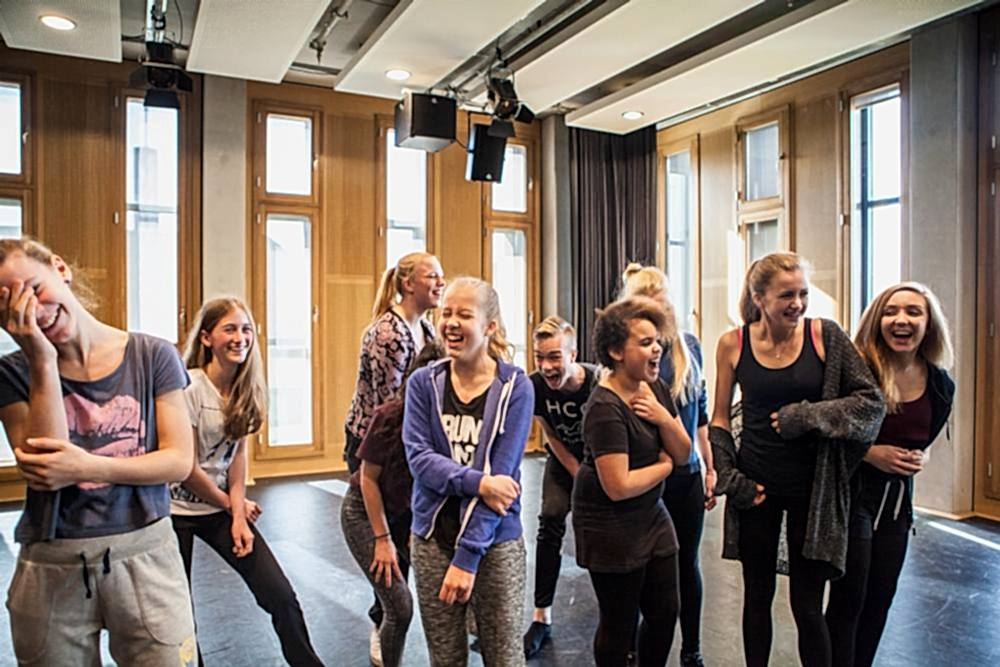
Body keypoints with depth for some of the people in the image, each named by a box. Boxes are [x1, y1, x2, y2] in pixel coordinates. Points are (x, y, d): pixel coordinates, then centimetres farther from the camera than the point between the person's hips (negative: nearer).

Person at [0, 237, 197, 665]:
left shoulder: (153, 356, -4)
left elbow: (180, 461, -6)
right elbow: (43, 468, -14)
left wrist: (87, 467, -18)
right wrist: (43, 363, -15)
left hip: (145, 553, -1)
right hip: (52, 567, 1)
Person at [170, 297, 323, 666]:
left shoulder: (246, 387, -1)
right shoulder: (190, 387, -18)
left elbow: (238, 451, 2)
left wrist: (238, 515, -5)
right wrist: (231, 506, -3)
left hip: (223, 507, 4)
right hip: (178, 510, -4)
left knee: (281, 595, -2)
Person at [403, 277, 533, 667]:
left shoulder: (514, 386, -9)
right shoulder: (423, 383, 0)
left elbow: (501, 473, -14)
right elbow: (418, 457, -8)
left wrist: (468, 556, -17)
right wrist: (478, 483, -23)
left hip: (495, 542, -2)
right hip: (432, 539, 3)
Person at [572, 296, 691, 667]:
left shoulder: (656, 388, 2)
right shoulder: (605, 408, -23)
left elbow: (683, 453, 4)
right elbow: (619, 486, -27)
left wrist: (664, 418, -16)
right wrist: (664, 466, -11)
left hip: (652, 516, 8)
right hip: (610, 526, -8)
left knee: (665, 612, 14)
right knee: (620, 622, 7)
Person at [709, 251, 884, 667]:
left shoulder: (825, 335, -7)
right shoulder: (733, 343, -4)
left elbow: (872, 401, -6)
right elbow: (720, 418, 4)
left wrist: (807, 415, -17)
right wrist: (728, 477, -4)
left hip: (813, 487, -1)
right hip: (756, 487, 1)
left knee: (807, 605, 7)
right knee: (757, 595, 16)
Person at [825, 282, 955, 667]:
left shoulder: (941, 386, 2)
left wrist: (918, 457, -2)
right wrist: (869, 452, -19)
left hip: (897, 496, 6)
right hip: (851, 491, -6)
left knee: (881, 597, 16)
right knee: (848, 599, 0)